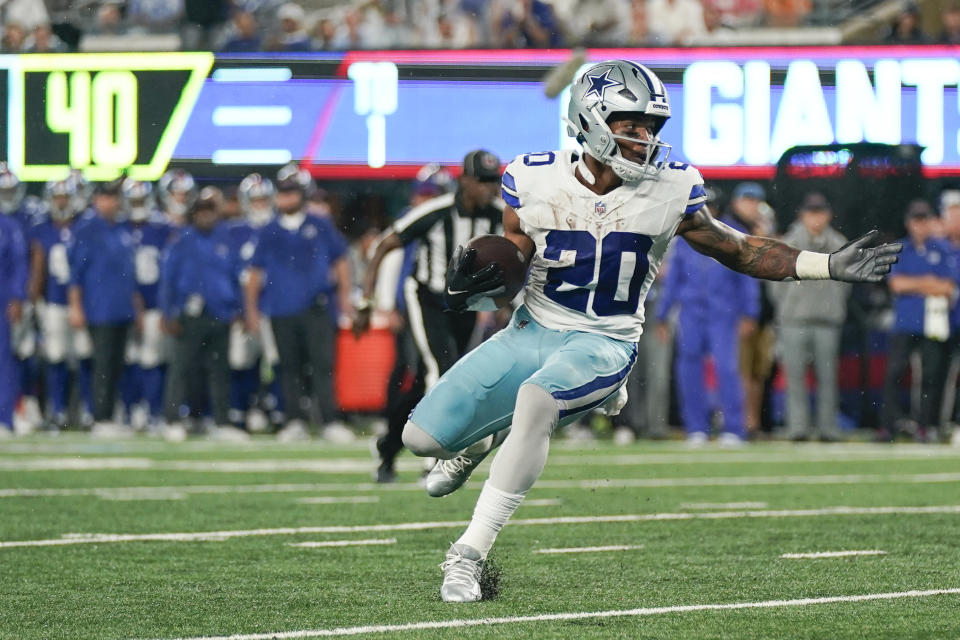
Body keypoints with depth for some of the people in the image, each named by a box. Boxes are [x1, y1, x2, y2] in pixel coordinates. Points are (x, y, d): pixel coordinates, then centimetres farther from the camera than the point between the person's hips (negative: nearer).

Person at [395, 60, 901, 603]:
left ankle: (470, 554, -28)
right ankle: (483, 440, 38)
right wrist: (473, 280, -21)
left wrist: (830, 266, -6)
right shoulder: (535, 180, -8)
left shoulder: (670, 191, -8)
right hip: (533, 330, 2)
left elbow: (740, 251, 3)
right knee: (423, 436, -3)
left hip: (604, 345, -2)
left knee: (535, 399, -36)